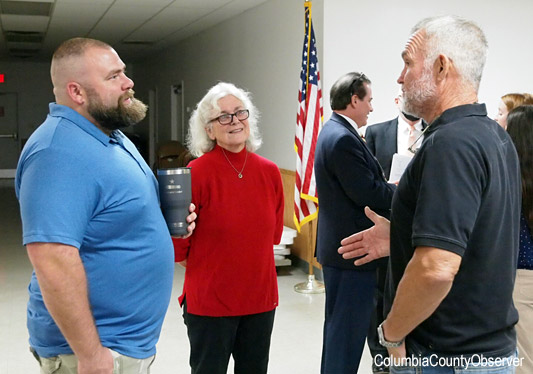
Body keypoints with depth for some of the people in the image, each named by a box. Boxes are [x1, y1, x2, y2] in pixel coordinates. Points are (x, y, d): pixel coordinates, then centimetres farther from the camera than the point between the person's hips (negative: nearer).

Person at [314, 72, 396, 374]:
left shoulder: (334, 131, 12)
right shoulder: (343, 139, -21)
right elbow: (367, 193, -24)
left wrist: (391, 187, 2)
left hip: (338, 245, 11)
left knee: (339, 325, 21)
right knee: (350, 328, 0)